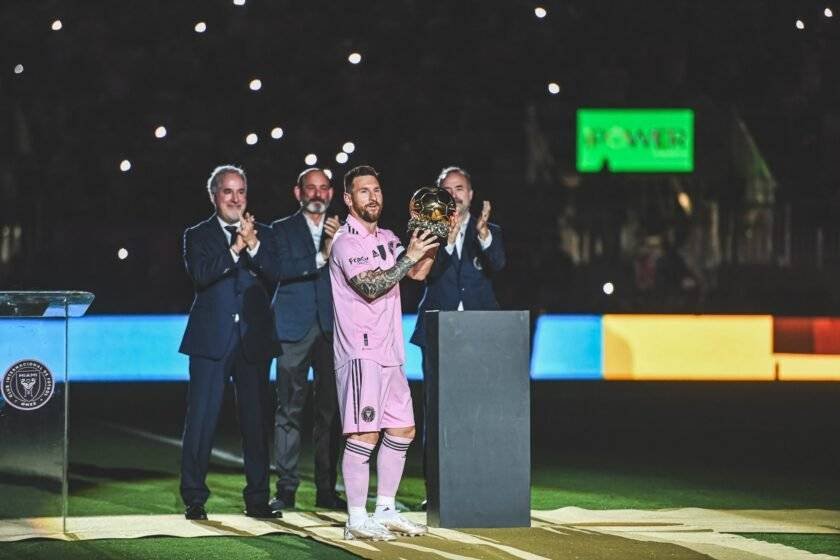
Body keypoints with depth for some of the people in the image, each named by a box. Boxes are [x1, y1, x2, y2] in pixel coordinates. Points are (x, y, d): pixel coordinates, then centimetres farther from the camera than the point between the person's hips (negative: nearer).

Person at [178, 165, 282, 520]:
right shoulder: (198, 236, 6)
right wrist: (235, 249, -18)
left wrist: (254, 245, -15)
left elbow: (276, 274, -2)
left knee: (256, 419, 5)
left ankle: (257, 498, 12)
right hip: (212, 340, -2)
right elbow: (200, 274, -11)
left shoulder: (262, 234, 12)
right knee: (201, 419, -4)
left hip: (253, 340, 2)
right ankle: (194, 498, 2)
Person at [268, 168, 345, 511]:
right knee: (289, 410, -5)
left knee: (331, 410, 2)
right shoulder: (282, 230, 9)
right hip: (295, 328, -3)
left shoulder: (340, 231, 17)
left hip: (332, 329, 3)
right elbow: (283, 269, -8)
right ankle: (286, 489, -4)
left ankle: (326, 489, 7)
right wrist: (322, 256, -14)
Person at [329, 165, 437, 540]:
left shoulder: (387, 239, 17)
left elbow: (417, 273, 11)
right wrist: (408, 257, -21)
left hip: (389, 351, 9)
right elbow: (370, 287, -20)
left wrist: (430, 241, -2)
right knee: (364, 434, -11)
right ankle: (356, 520, -8)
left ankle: (385, 510, 18)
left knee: (402, 430, 10)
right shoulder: (346, 242, -9)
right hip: (360, 351, -9)